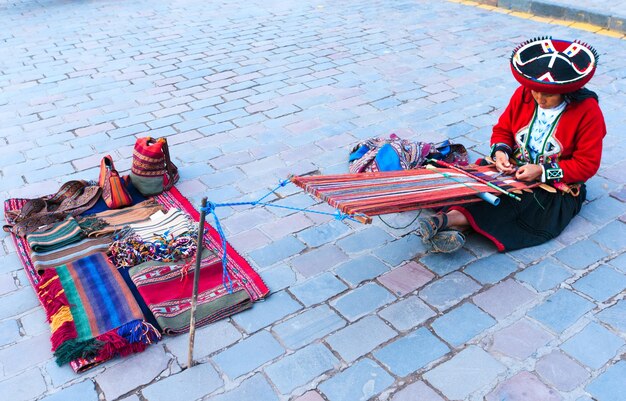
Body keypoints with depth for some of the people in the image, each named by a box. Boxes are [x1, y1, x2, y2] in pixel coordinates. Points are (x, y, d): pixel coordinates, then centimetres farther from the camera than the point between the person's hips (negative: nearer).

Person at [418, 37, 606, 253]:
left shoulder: (588, 111, -13)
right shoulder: (523, 94, -2)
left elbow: (587, 164, -13)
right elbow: (503, 129, 11)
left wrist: (542, 171, -22)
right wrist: (500, 152, -13)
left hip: (556, 188, -4)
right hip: (513, 171, 4)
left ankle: (450, 219, -49)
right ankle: (453, 226, -50)